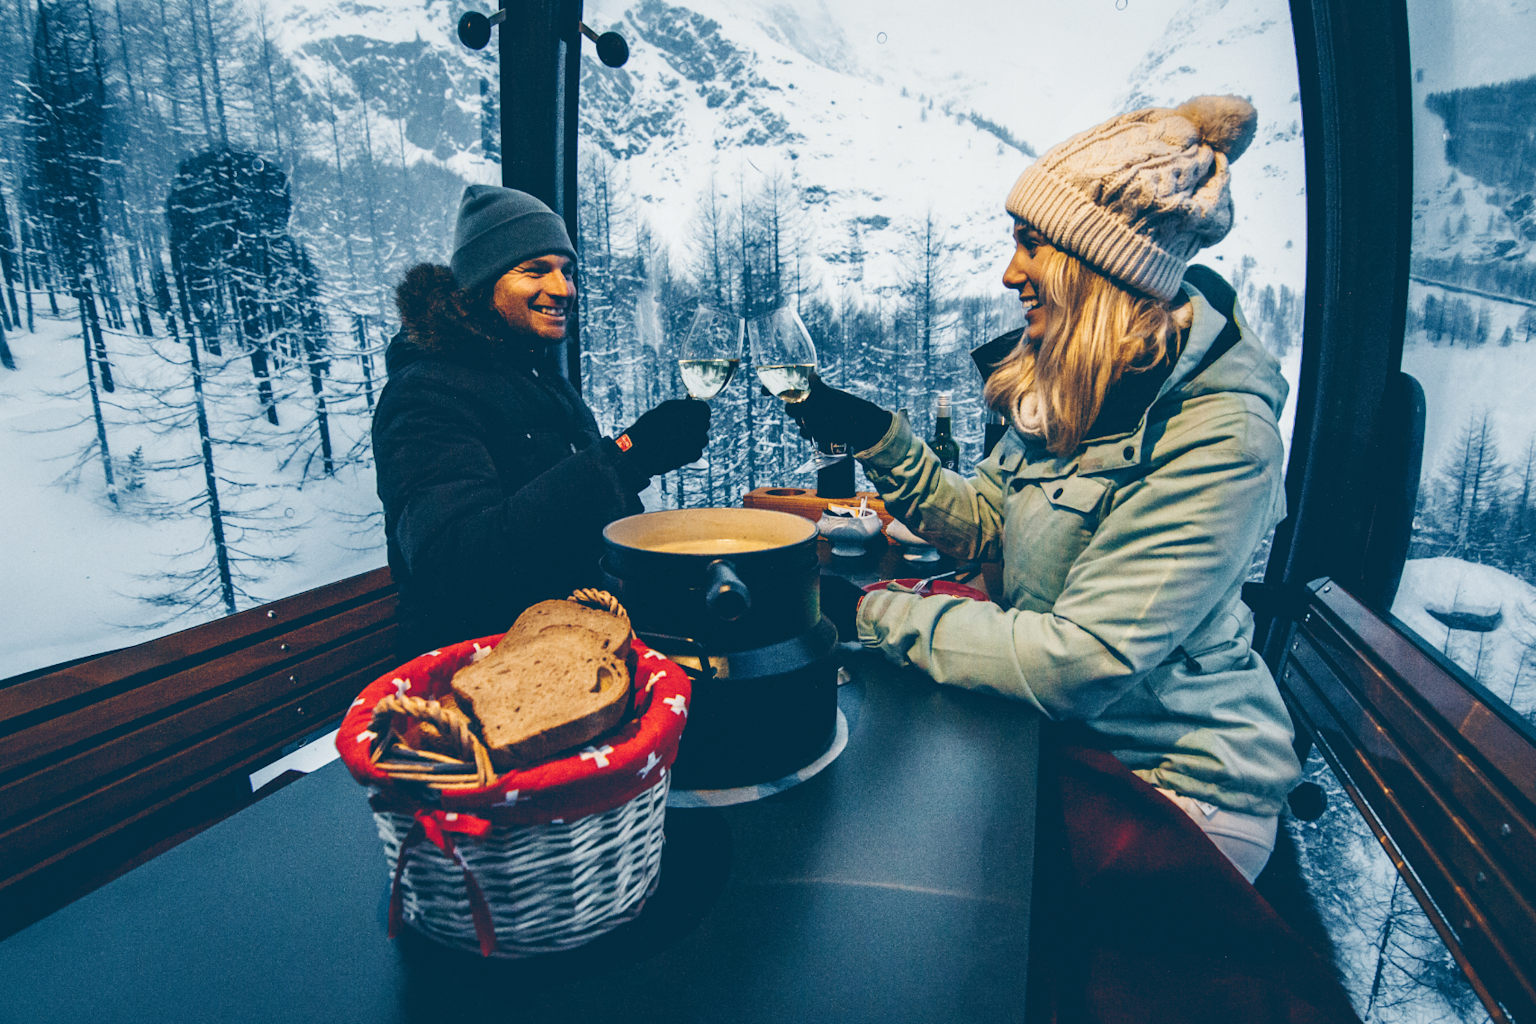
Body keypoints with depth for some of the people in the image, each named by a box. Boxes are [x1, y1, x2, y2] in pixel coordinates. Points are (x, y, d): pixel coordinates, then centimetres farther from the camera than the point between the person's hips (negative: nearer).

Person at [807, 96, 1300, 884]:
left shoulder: (1219, 438, -26)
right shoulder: (1070, 386, -1)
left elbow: (1079, 661, -30)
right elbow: (981, 524, 6)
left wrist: (871, 614, -24)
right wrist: (875, 435, -6)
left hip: (1178, 785, -6)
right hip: (1062, 738, 6)